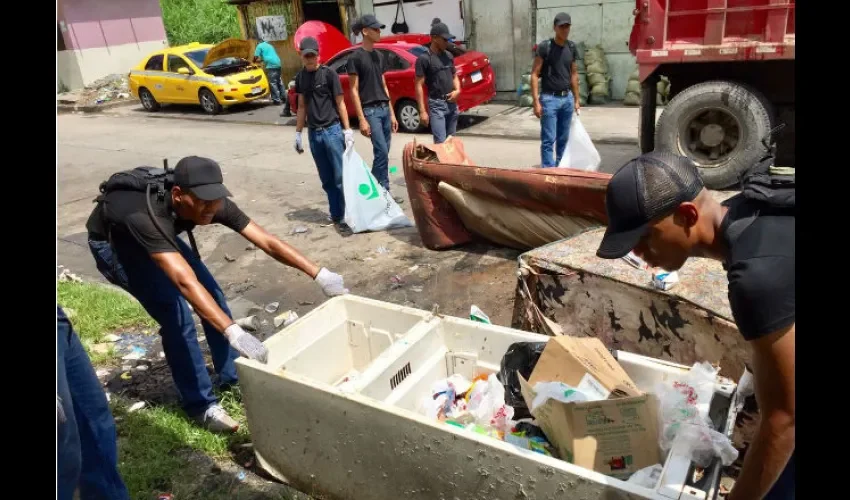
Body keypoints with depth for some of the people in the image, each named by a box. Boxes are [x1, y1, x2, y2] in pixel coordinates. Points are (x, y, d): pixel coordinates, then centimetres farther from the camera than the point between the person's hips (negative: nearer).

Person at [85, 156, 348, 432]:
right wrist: (233, 333, -65)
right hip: (112, 242, -6)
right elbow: (186, 282, -56)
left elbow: (267, 242, -29)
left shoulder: (212, 203, -29)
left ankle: (233, 377, 18)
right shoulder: (147, 217, -46)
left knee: (212, 294, 0)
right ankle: (200, 405, -4)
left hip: (159, 233, 6)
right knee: (176, 314, -19)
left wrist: (319, 273, -34)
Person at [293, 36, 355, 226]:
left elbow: (340, 102, -3)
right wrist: (298, 133, 16)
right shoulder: (300, 77, 11)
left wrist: (347, 129, -9)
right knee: (327, 180, 9)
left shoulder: (329, 73, -3)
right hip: (313, 133, 5)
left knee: (341, 177, -6)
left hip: (332, 130, -5)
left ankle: (347, 214, 1)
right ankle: (336, 215, 16)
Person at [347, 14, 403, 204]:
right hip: (370, 110, -7)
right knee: (381, 152, -11)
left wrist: (392, 113, 14)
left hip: (384, 109, 7)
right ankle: (383, 191, -1)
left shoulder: (379, 55, 15)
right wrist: (361, 119, -14)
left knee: (383, 153, 6)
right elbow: (354, 90, -8)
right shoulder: (356, 57, -6)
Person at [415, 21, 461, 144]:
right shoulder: (424, 58, -9)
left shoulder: (449, 56, 11)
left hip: (452, 104, 7)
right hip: (437, 104, -7)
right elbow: (419, 86, -10)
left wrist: (458, 90, -1)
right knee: (441, 142, -12)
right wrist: (422, 111, -15)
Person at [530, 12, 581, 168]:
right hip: (549, 98, -5)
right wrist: (536, 101, -16)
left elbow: (574, 74, 17)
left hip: (567, 98, 5)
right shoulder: (544, 47, -7)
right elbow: (535, 74, -9)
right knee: (548, 140, -5)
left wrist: (576, 99, 14)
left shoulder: (571, 48, 9)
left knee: (563, 139, 10)